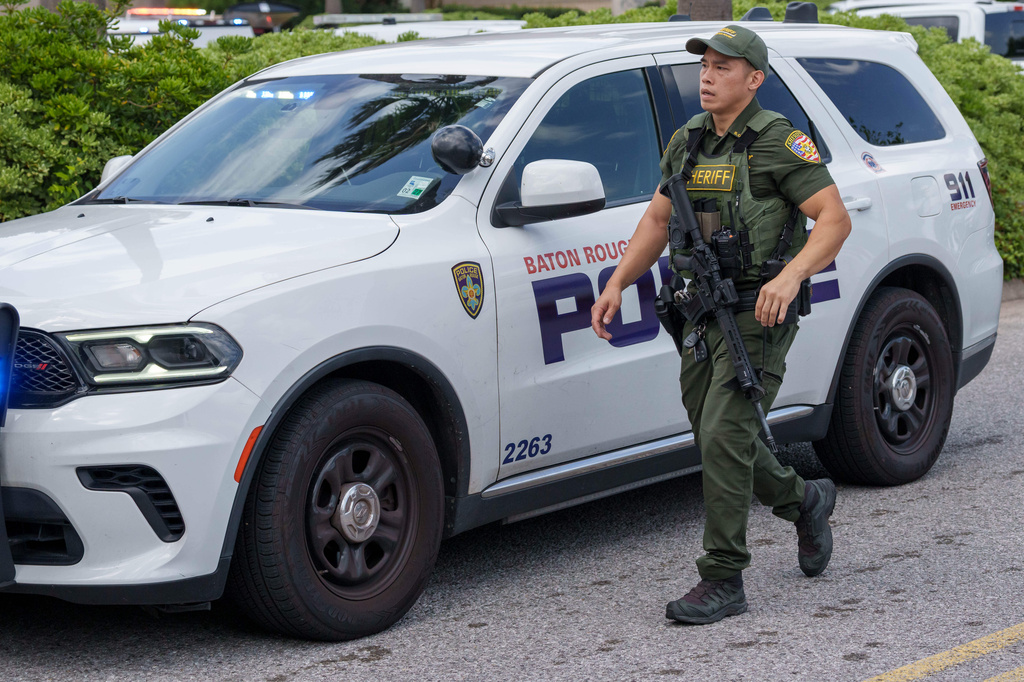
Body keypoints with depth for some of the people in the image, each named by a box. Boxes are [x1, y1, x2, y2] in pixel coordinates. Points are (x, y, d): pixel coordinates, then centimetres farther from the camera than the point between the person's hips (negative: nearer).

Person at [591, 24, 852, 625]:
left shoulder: (779, 141, -10)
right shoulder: (688, 142, 12)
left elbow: (835, 218, -14)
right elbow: (658, 220, 19)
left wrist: (791, 276, -29)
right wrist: (618, 284, 8)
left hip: (759, 315, -8)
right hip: (703, 315, 8)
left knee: (723, 436, -15)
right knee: (717, 438, 14)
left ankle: (723, 581, -9)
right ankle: (806, 501, 40)